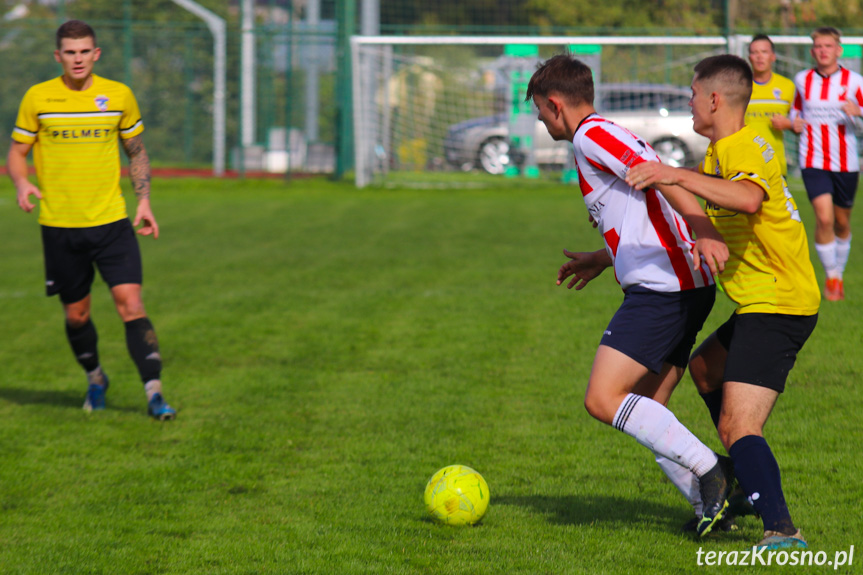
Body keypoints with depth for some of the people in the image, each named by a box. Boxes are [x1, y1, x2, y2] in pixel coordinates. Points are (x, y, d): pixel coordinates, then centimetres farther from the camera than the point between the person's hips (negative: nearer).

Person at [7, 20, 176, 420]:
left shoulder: (119, 96, 3)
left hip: (111, 221, 0)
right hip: (59, 225, 0)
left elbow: (136, 151, 15)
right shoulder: (37, 98, 0)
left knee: (131, 304, -13)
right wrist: (21, 184, -14)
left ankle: (154, 394, -14)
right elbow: (17, 151, 7)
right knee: (76, 314, 9)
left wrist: (143, 202, 6)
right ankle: (95, 379, 36)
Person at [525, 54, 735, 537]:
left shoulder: (591, 136, -6)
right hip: (689, 286, 10)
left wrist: (706, 235, -33)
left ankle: (711, 469, -16)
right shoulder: (618, 140, 25)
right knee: (646, 415, 10)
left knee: (604, 400, -14)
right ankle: (714, 503, 4)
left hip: (661, 288, -10)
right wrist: (603, 259, 40)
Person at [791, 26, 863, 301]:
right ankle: (830, 276, -3)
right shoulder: (802, 80, 4)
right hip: (813, 162, 0)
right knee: (824, 217, -17)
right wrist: (795, 122, -2)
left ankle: (839, 274, 32)